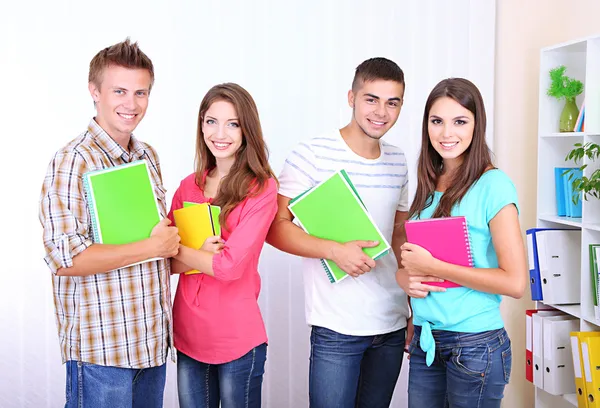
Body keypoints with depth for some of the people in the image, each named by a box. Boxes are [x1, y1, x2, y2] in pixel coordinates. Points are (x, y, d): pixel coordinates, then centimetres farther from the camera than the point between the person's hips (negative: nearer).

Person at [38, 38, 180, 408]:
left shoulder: (149, 156, 10)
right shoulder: (73, 161, -14)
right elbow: (65, 259, -22)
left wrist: (179, 249, 1)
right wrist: (153, 247, -17)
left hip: (152, 341, 7)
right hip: (101, 348, -7)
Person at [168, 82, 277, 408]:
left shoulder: (262, 189, -10)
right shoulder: (189, 186, 5)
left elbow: (230, 266, -18)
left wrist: (177, 250, -6)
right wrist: (202, 256, -15)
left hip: (238, 341, -4)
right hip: (188, 335, 5)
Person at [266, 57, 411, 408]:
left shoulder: (397, 161, 9)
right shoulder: (313, 155, -9)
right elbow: (275, 227, -10)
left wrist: (415, 304, 11)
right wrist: (335, 250, -23)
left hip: (393, 324, 5)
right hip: (338, 327, -5)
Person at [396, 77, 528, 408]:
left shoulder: (493, 185, -12)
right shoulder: (429, 186, 8)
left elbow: (515, 282, -18)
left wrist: (431, 266, -17)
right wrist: (405, 277, -5)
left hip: (474, 343, -6)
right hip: (426, 342, 6)